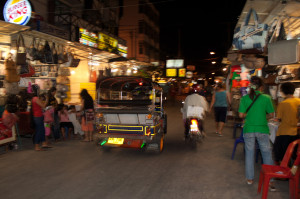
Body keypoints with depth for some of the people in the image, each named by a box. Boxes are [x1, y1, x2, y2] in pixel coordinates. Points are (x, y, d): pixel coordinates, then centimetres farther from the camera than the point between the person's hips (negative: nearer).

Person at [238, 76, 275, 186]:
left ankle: (249, 179, 22)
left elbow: (241, 115, -5)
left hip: (248, 130, 1)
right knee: (267, 154, 12)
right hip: (262, 130, -1)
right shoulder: (266, 98, -7)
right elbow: (271, 115, -2)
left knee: (249, 153, 12)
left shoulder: (245, 98, -5)